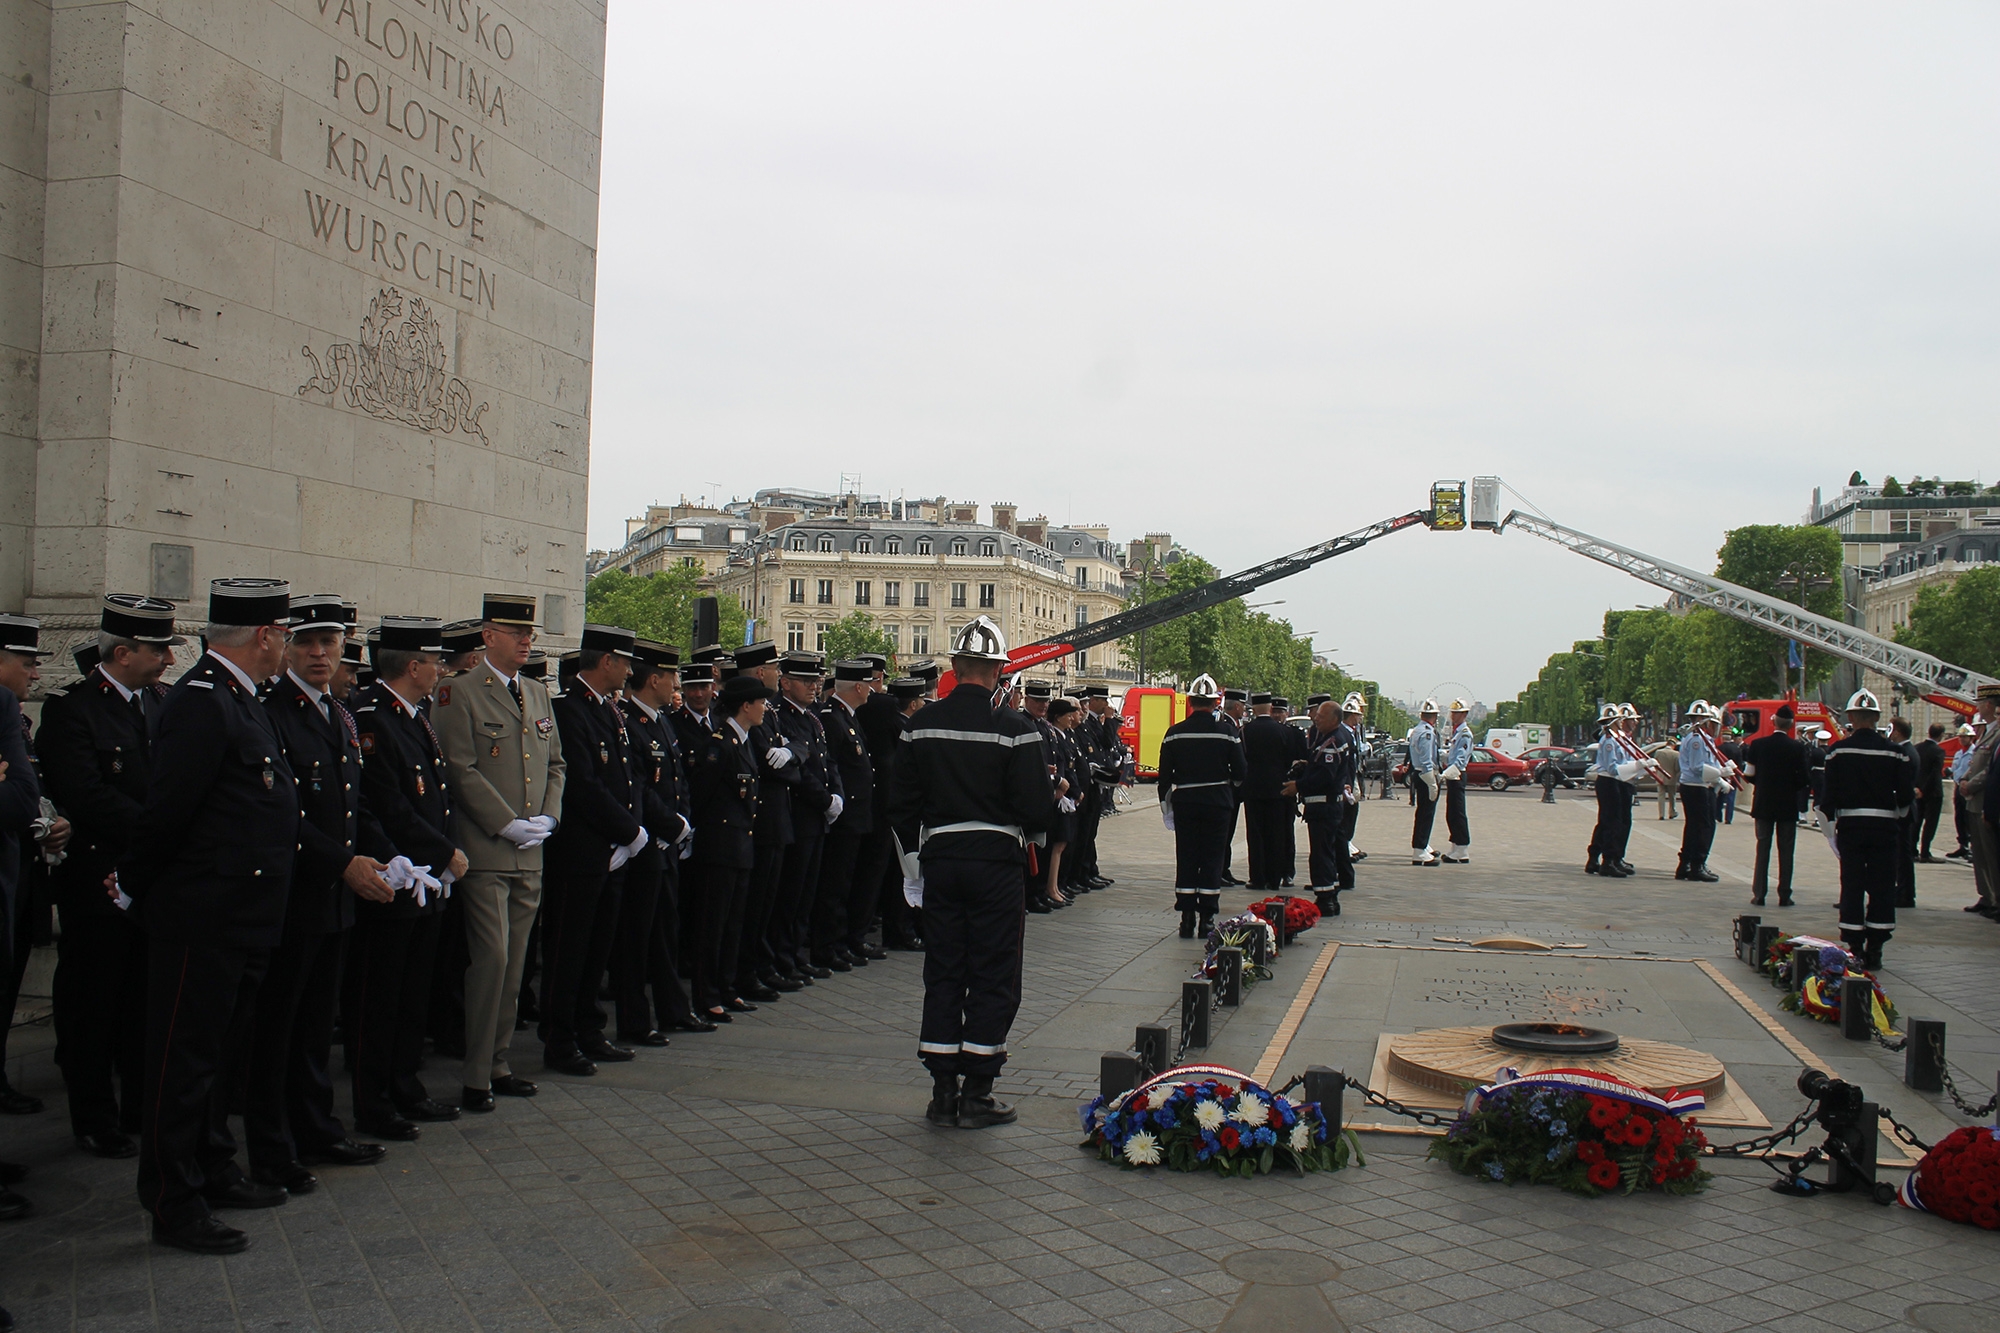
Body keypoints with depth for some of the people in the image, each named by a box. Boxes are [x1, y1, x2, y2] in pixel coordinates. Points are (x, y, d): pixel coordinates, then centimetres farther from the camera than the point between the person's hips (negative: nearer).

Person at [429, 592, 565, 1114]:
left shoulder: (538, 694, 15)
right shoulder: (459, 694, -7)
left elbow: (555, 763, 18)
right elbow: (461, 771, -13)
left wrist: (546, 818, 3)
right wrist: (509, 825, -14)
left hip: (530, 855, 7)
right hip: (485, 852, -7)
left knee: (514, 962, 10)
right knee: (491, 958, -8)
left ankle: (498, 1064, 19)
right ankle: (476, 1077, 2)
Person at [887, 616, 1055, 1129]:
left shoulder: (922, 724, 2)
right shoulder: (1012, 729, -12)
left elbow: (901, 803, 7)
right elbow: (1037, 809, -13)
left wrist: (913, 863, 18)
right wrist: (1056, 801, 10)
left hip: (938, 858, 4)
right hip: (996, 860, -4)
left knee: (942, 974, 11)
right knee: (993, 977, 5)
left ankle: (943, 1092, 15)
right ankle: (976, 1095, 8)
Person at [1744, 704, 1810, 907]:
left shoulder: (1757, 745, -6)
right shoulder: (1797, 748, -9)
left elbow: (1749, 774, -2)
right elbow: (1803, 780, -9)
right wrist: (1793, 786, 12)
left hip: (1763, 804, 1)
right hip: (1788, 805, -1)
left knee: (1763, 848, 7)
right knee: (1785, 850, 5)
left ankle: (1759, 894, 5)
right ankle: (1784, 895, 5)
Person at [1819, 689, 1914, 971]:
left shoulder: (1838, 750, -5)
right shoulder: (1893, 751, -2)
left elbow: (1829, 791, -5)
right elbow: (1906, 791, 0)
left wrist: (1832, 820, 5)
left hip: (1850, 824, -1)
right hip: (1885, 826, 1)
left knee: (1852, 886, 5)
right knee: (1882, 887, 7)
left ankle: (1854, 948, 5)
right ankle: (1875, 950, 8)